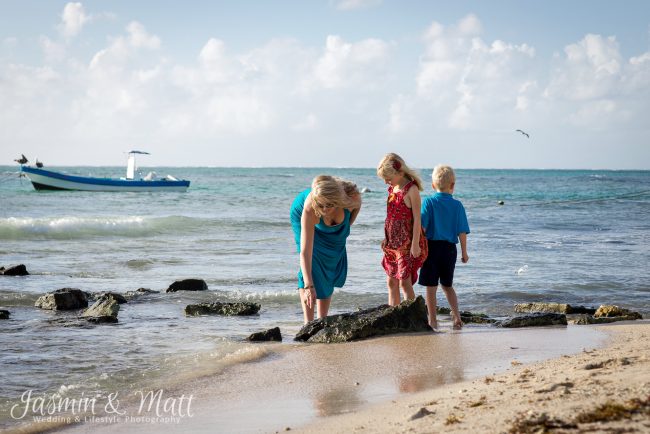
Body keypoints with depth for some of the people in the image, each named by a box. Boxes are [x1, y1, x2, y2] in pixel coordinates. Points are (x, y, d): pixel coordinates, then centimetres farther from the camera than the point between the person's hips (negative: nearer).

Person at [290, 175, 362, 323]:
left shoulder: (352, 195, -40)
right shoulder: (309, 209, -46)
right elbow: (305, 252, -47)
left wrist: (346, 227, -3)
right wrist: (308, 286, -54)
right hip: (302, 216, -4)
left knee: (331, 268, 4)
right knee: (311, 268, -18)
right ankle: (308, 323, -17)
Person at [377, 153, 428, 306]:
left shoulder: (411, 189, -13)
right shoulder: (392, 189, 10)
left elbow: (417, 219, -15)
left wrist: (415, 244, -18)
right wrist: (387, 238, 16)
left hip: (407, 244, -8)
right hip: (392, 243, 8)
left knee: (404, 282, -11)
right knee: (391, 282, 10)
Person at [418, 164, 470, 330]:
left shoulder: (429, 202, -6)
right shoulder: (457, 205, 0)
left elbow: (422, 227, -12)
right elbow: (462, 231, 0)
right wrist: (464, 252, 8)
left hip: (432, 247, -3)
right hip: (450, 248, 3)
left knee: (431, 286, 4)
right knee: (447, 285, 19)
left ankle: (432, 321, 6)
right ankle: (457, 316, 11)